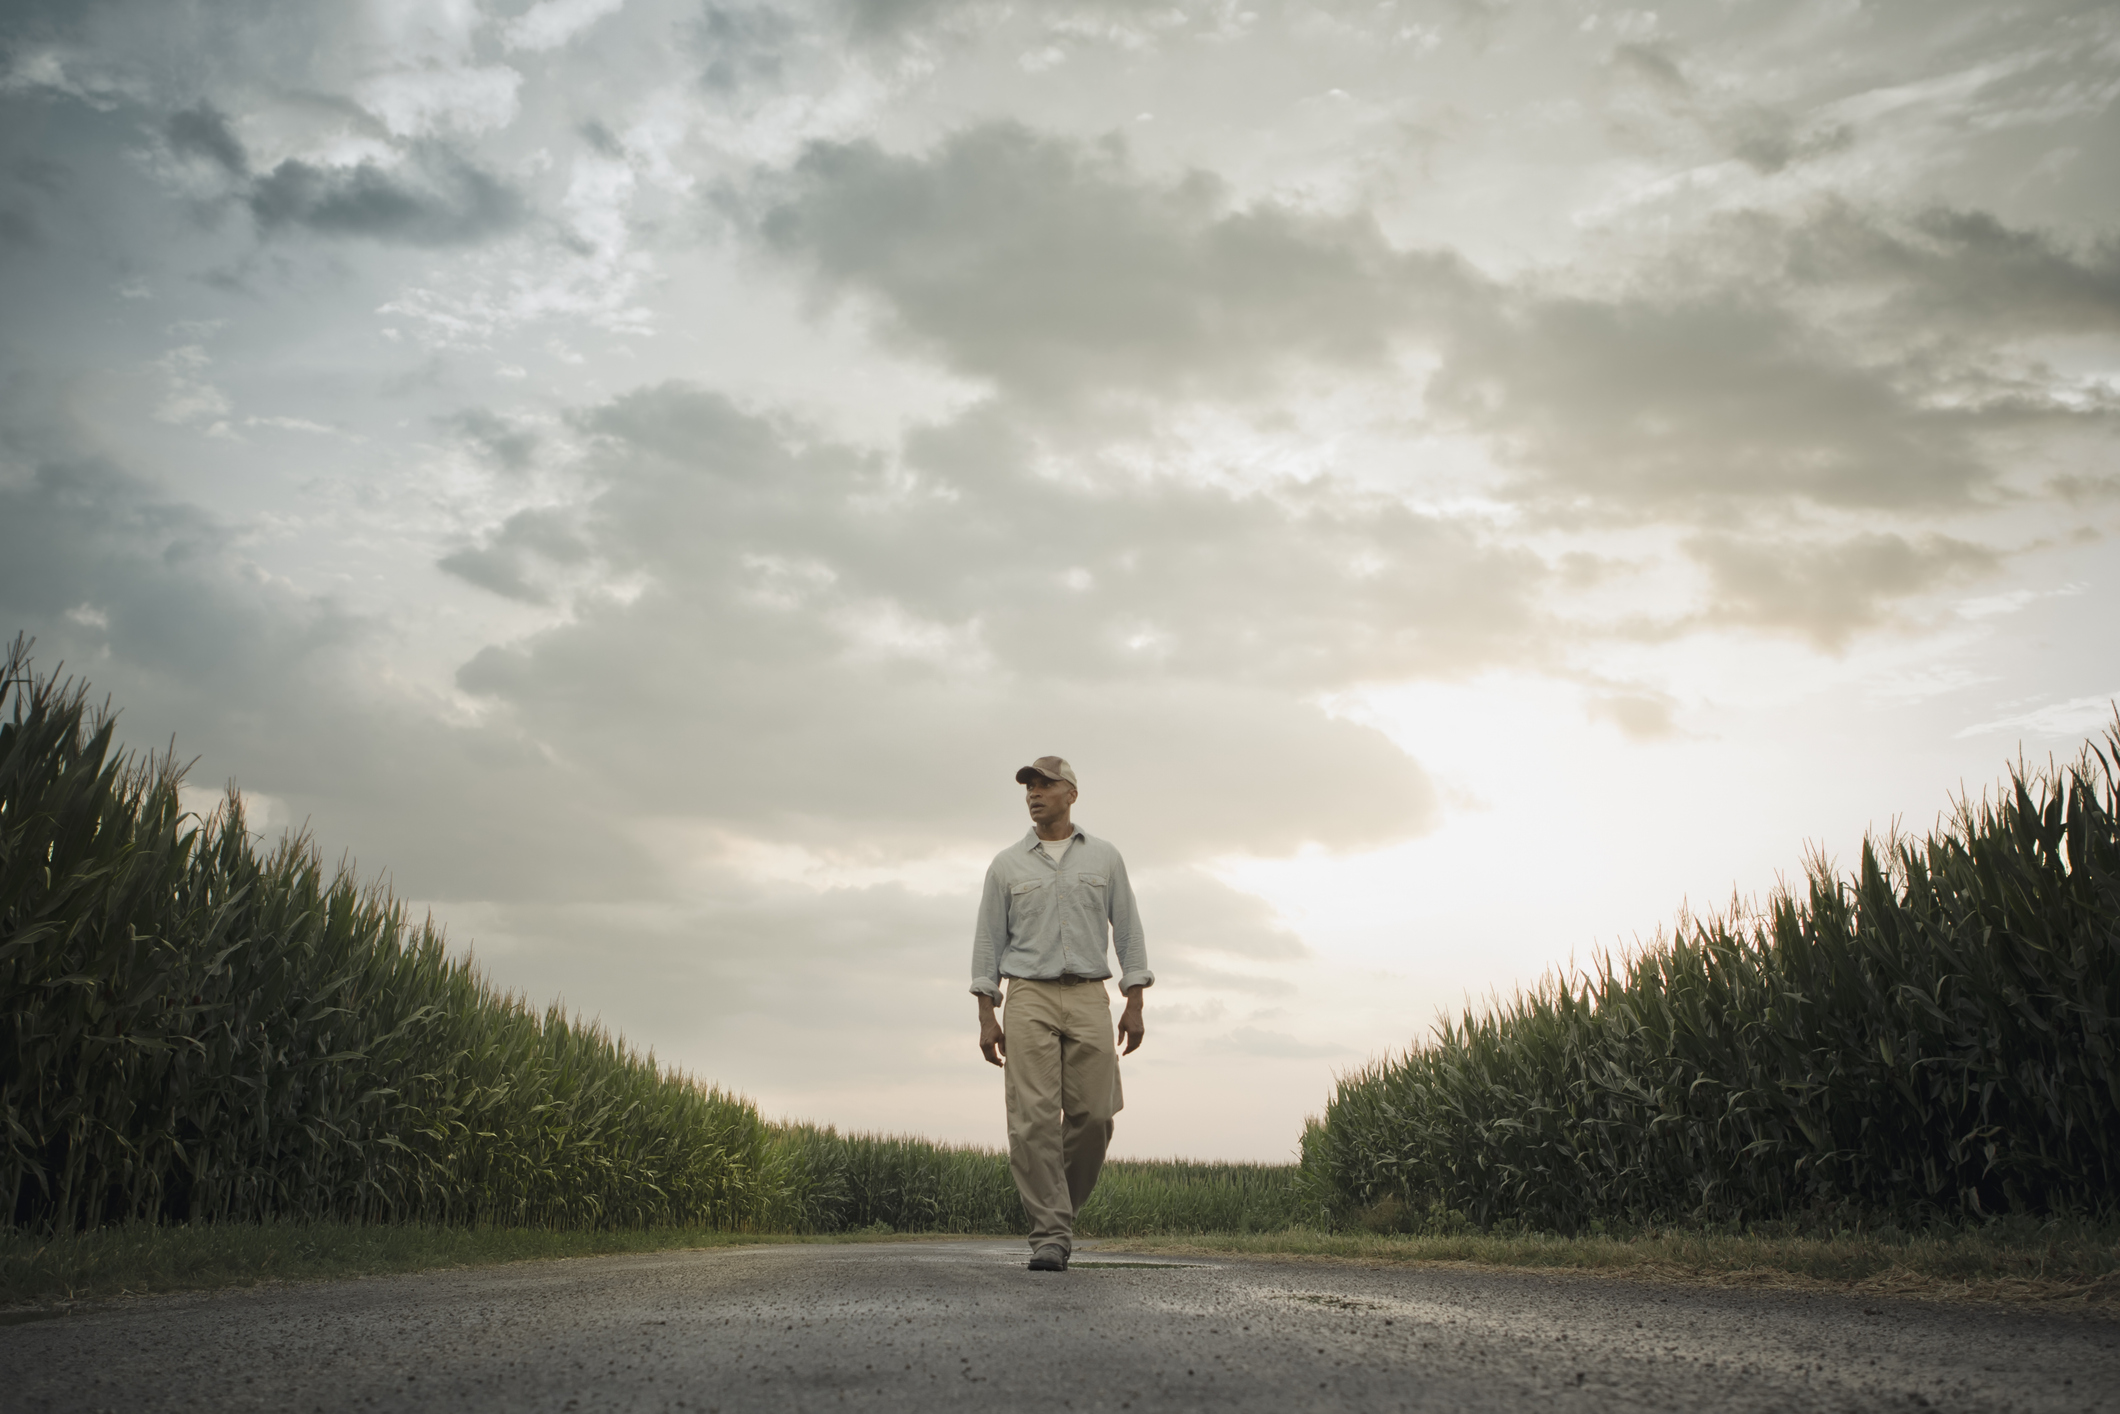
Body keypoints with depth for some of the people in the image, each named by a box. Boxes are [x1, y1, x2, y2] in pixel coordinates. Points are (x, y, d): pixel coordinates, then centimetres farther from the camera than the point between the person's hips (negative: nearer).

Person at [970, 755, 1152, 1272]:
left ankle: (1060, 1205, 18)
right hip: (1029, 997, -1)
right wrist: (986, 1016, 0)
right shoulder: (1007, 865, 10)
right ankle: (1049, 1235, -7)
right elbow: (989, 939, 9)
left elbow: (1127, 930, 10)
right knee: (1033, 1118, -11)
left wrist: (1135, 1003, 0)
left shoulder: (1104, 858, 11)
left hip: (1089, 999, 1)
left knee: (1094, 1114, -7)